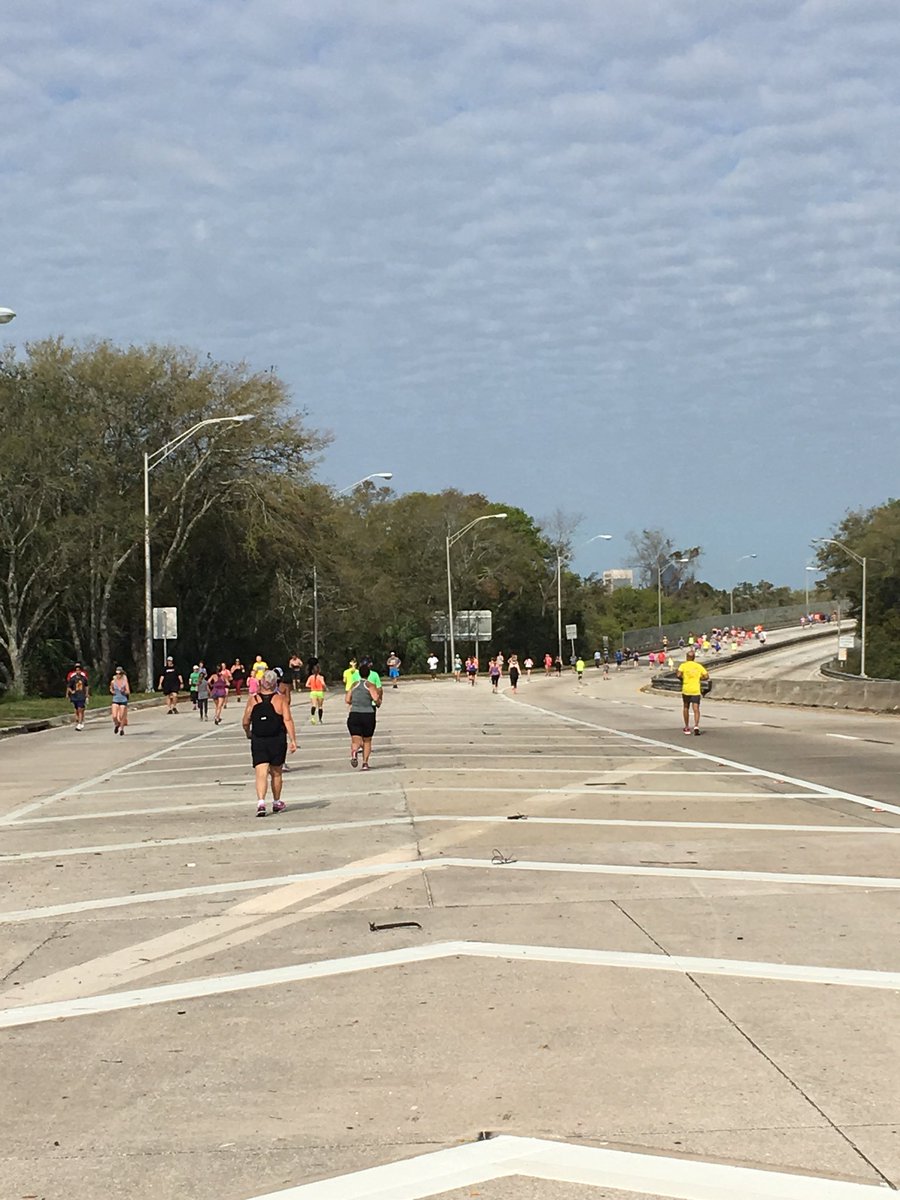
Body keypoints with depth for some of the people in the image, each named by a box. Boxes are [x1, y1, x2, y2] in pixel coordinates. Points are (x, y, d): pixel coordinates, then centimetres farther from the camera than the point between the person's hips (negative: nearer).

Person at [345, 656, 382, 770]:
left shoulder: (354, 685, 9)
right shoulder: (370, 685, -1)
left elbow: (347, 700, 7)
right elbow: (376, 699, -14)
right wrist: (379, 703, 7)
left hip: (354, 715, 1)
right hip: (368, 714, -1)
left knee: (355, 741, -3)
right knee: (367, 740, 16)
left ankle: (354, 752, -36)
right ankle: (365, 763, 8)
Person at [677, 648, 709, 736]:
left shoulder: (683, 665, -1)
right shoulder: (699, 666, 5)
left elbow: (679, 675, -16)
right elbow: (706, 676, 3)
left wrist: (682, 679, 5)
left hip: (686, 690, 0)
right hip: (696, 690, 0)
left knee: (686, 708, 16)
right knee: (696, 709, -5)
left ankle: (687, 728, 22)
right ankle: (696, 726, -25)